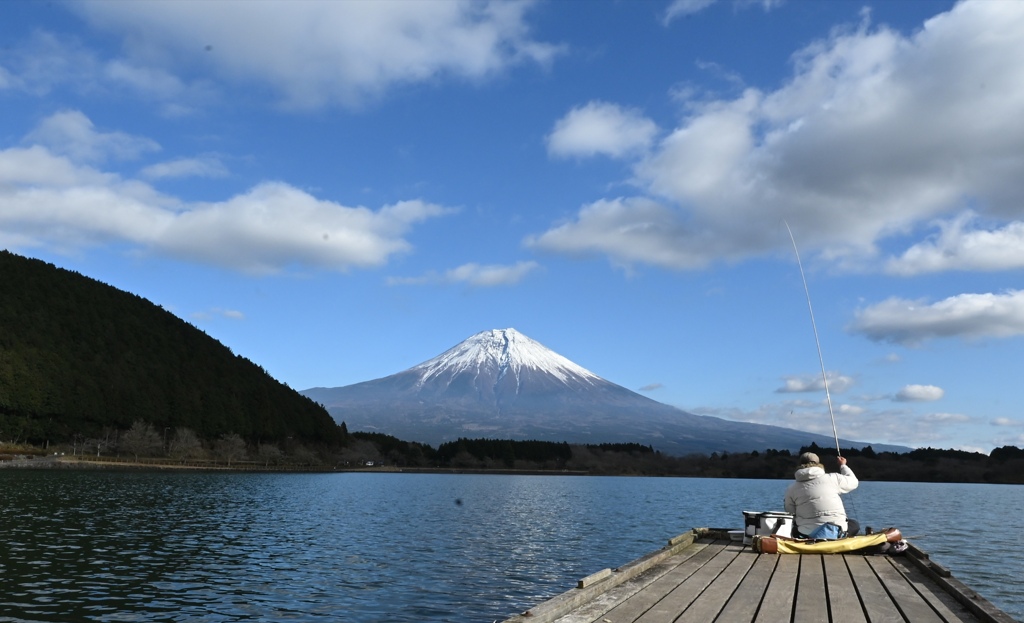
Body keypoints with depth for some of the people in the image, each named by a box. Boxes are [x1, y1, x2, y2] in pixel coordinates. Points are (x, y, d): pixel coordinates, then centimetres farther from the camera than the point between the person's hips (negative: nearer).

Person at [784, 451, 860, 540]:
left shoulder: (791, 489, 1)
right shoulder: (832, 479, 0)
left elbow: (790, 512, 10)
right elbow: (853, 482, 17)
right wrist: (843, 465, 35)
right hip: (835, 532, -2)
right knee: (854, 525, 28)